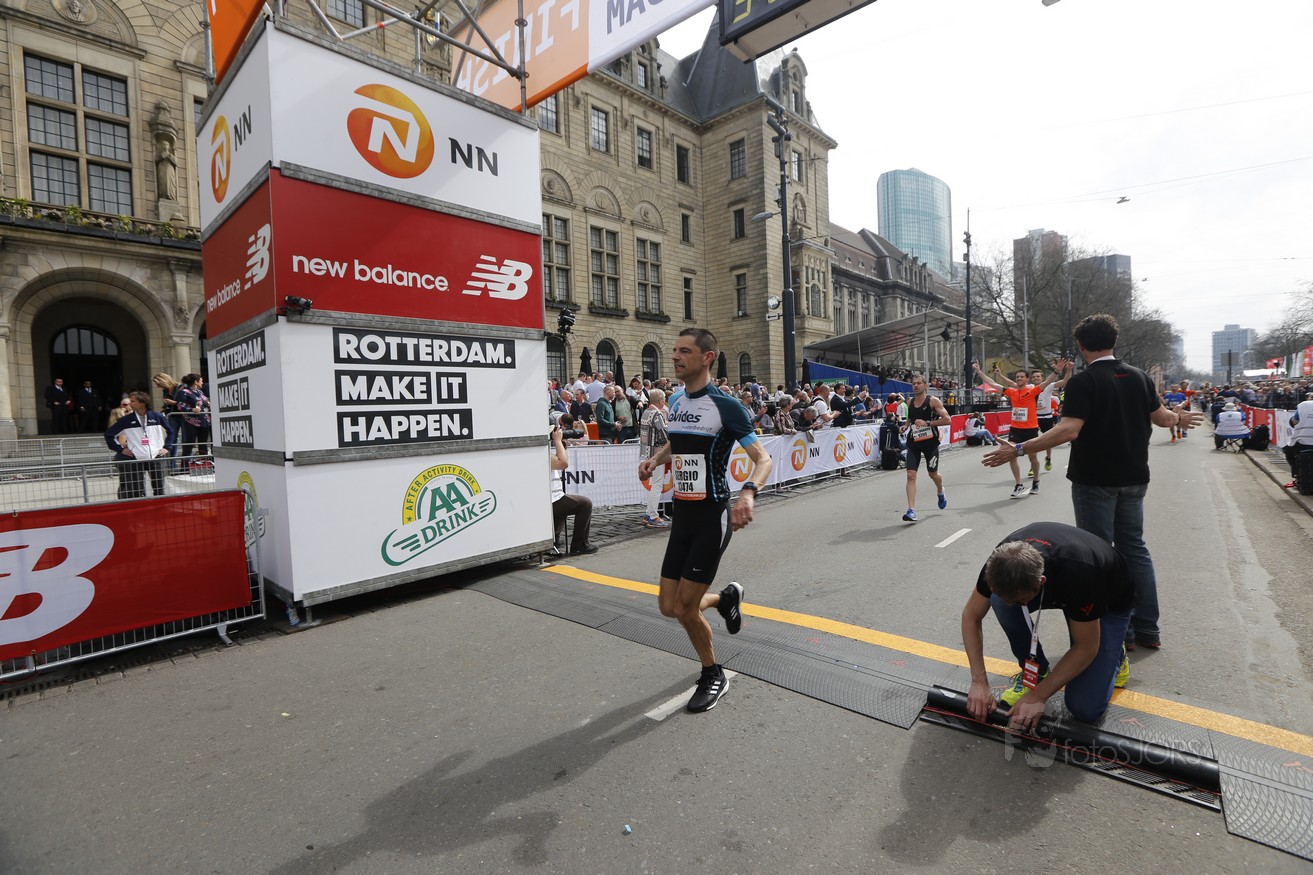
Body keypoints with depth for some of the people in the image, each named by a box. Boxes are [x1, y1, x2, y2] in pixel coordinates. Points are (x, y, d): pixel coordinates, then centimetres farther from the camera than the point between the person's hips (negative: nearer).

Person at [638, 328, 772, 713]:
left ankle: (713, 676, 26)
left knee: (685, 608, -3)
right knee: (668, 606, 8)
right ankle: (727, 597, 39)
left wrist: (749, 492, -34)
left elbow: (763, 458, -14)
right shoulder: (676, 401, 7)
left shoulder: (725, 405, -14)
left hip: (712, 516, -7)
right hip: (682, 514, 7)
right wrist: (656, 458, 6)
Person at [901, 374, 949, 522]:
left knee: (933, 473, 15)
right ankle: (911, 511, -12)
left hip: (930, 442, -3)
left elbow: (947, 419, -15)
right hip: (914, 443, 3)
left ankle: (941, 493, 51)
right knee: (911, 475, -11)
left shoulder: (933, 401, -9)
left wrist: (927, 423, -23)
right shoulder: (910, 402, 6)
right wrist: (906, 426, 5)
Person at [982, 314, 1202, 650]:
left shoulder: (1083, 382, -16)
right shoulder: (1139, 376, 4)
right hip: (1133, 478, 7)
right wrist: (1179, 418, 37)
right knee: (1134, 547, 16)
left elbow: (1068, 431, -27)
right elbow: (1161, 417, 14)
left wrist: (1018, 450, -29)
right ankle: (1147, 628, 23)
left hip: (1095, 480, -6)